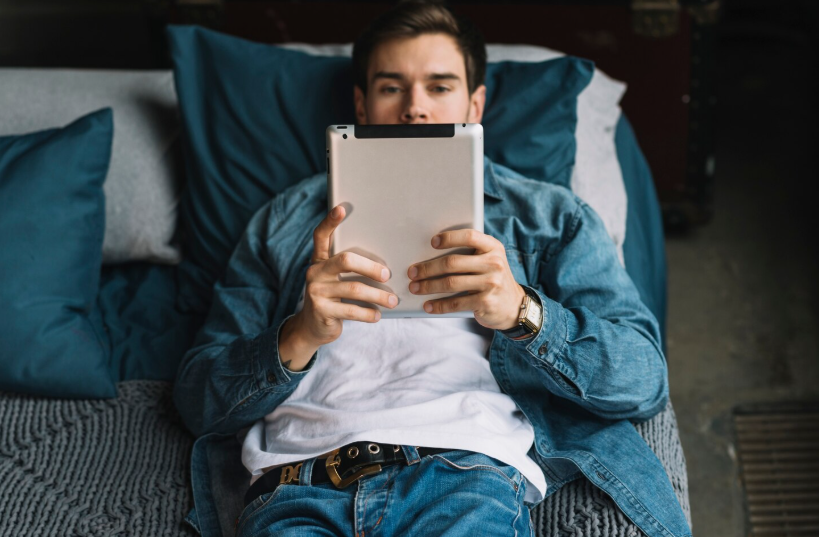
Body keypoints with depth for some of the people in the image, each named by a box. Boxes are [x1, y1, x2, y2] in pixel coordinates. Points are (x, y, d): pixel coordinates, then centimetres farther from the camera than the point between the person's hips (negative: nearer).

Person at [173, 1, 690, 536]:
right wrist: (299, 336, -5)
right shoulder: (287, 219, 26)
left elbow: (644, 379, 9)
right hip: (298, 479, 1)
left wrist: (522, 311, -10)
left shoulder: (550, 215, 23)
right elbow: (199, 400, 16)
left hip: (468, 470, 0)